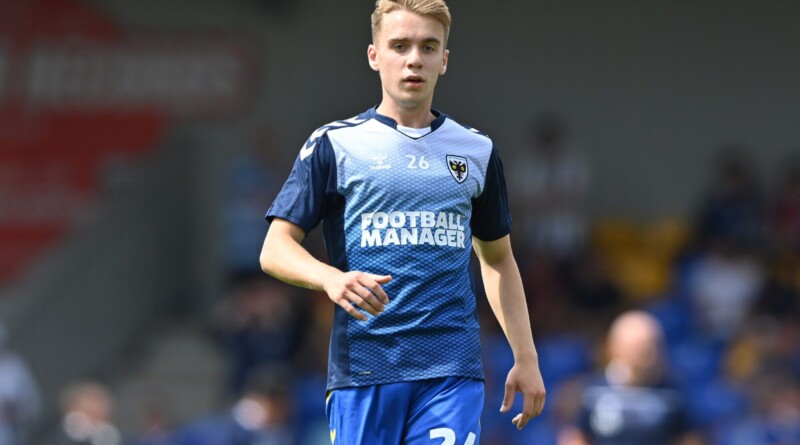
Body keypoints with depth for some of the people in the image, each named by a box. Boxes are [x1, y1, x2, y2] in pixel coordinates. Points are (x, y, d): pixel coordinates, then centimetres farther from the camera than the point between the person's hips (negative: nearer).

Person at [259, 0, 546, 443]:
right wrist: (331, 279, -20)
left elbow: (498, 260, 24)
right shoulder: (334, 144, 5)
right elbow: (275, 249, 1)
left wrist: (525, 357, 16)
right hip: (360, 369, -1)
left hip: (451, 373, 1)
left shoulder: (477, 152, 14)